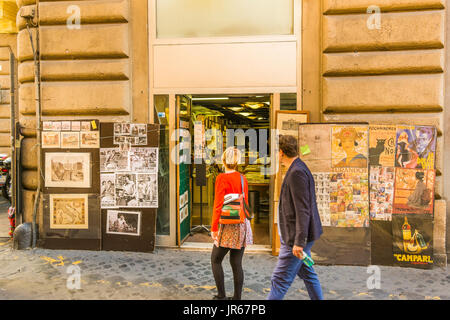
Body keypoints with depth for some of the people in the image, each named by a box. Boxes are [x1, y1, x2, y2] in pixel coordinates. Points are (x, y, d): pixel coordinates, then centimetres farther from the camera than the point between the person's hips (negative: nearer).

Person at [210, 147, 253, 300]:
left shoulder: (222, 178, -12)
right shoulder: (242, 178, 6)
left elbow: (218, 205, -16)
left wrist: (214, 228, -10)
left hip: (229, 226, -6)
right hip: (243, 225, 6)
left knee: (215, 260, 11)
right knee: (236, 263, 12)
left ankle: (221, 296, 15)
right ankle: (237, 297, 19)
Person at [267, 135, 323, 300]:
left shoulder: (296, 172, -20)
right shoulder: (297, 169, 12)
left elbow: (303, 210, -24)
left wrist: (299, 242, -24)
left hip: (296, 237, -10)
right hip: (296, 235, 10)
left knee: (280, 279, -1)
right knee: (307, 274, 20)